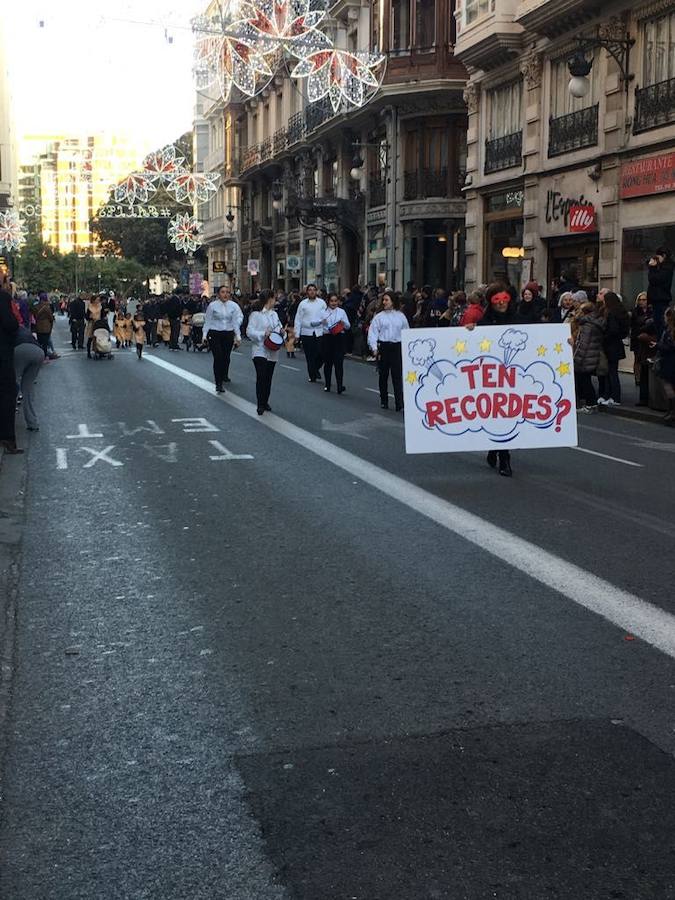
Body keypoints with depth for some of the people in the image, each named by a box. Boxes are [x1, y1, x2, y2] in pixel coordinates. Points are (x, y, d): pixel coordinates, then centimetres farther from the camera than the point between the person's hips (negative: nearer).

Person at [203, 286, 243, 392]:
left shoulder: (233, 305, 1)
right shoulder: (212, 305, -2)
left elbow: (236, 321, 0)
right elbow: (208, 321, 3)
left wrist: (238, 336, -5)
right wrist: (205, 334, -2)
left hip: (228, 334, 2)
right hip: (214, 334, -2)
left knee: (226, 357, 13)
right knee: (218, 358, -11)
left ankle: (224, 376, 41)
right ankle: (218, 383, -11)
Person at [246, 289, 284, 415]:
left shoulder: (274, 314, 15)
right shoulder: (256, 314, -7)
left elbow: (279, 327, 23)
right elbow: (250, 331, -11)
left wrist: (281, 331, -1)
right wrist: (263, 334, -23)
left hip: (272, 351, 7)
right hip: (260, 351, -6)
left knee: (268, 378, 10)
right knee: (261, 377, -13)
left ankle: (265, 402, 21)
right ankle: (260, 405, -10)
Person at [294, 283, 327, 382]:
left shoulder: (321, 302, 6)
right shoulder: (303, 303, 4)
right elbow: (298, 319, 5)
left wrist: (320, 321, -11)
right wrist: (297, 333, 0)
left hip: (319, 332, 0)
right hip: (306, 332, 0)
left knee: (321, 354, -5)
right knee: (309, 356, 2)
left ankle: (316, 369, 23)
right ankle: (312, 376, 13)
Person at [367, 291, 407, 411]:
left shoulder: (401, 316, 7)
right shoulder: (379, 317, 4)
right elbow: (373, 332, -1)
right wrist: (374, 348, -12)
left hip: (397, 347, 0)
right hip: (383, 347, 0)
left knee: (397, 375, -6)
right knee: (383, 375, 8)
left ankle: (399, 402, -10)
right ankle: (384, 401, 19)